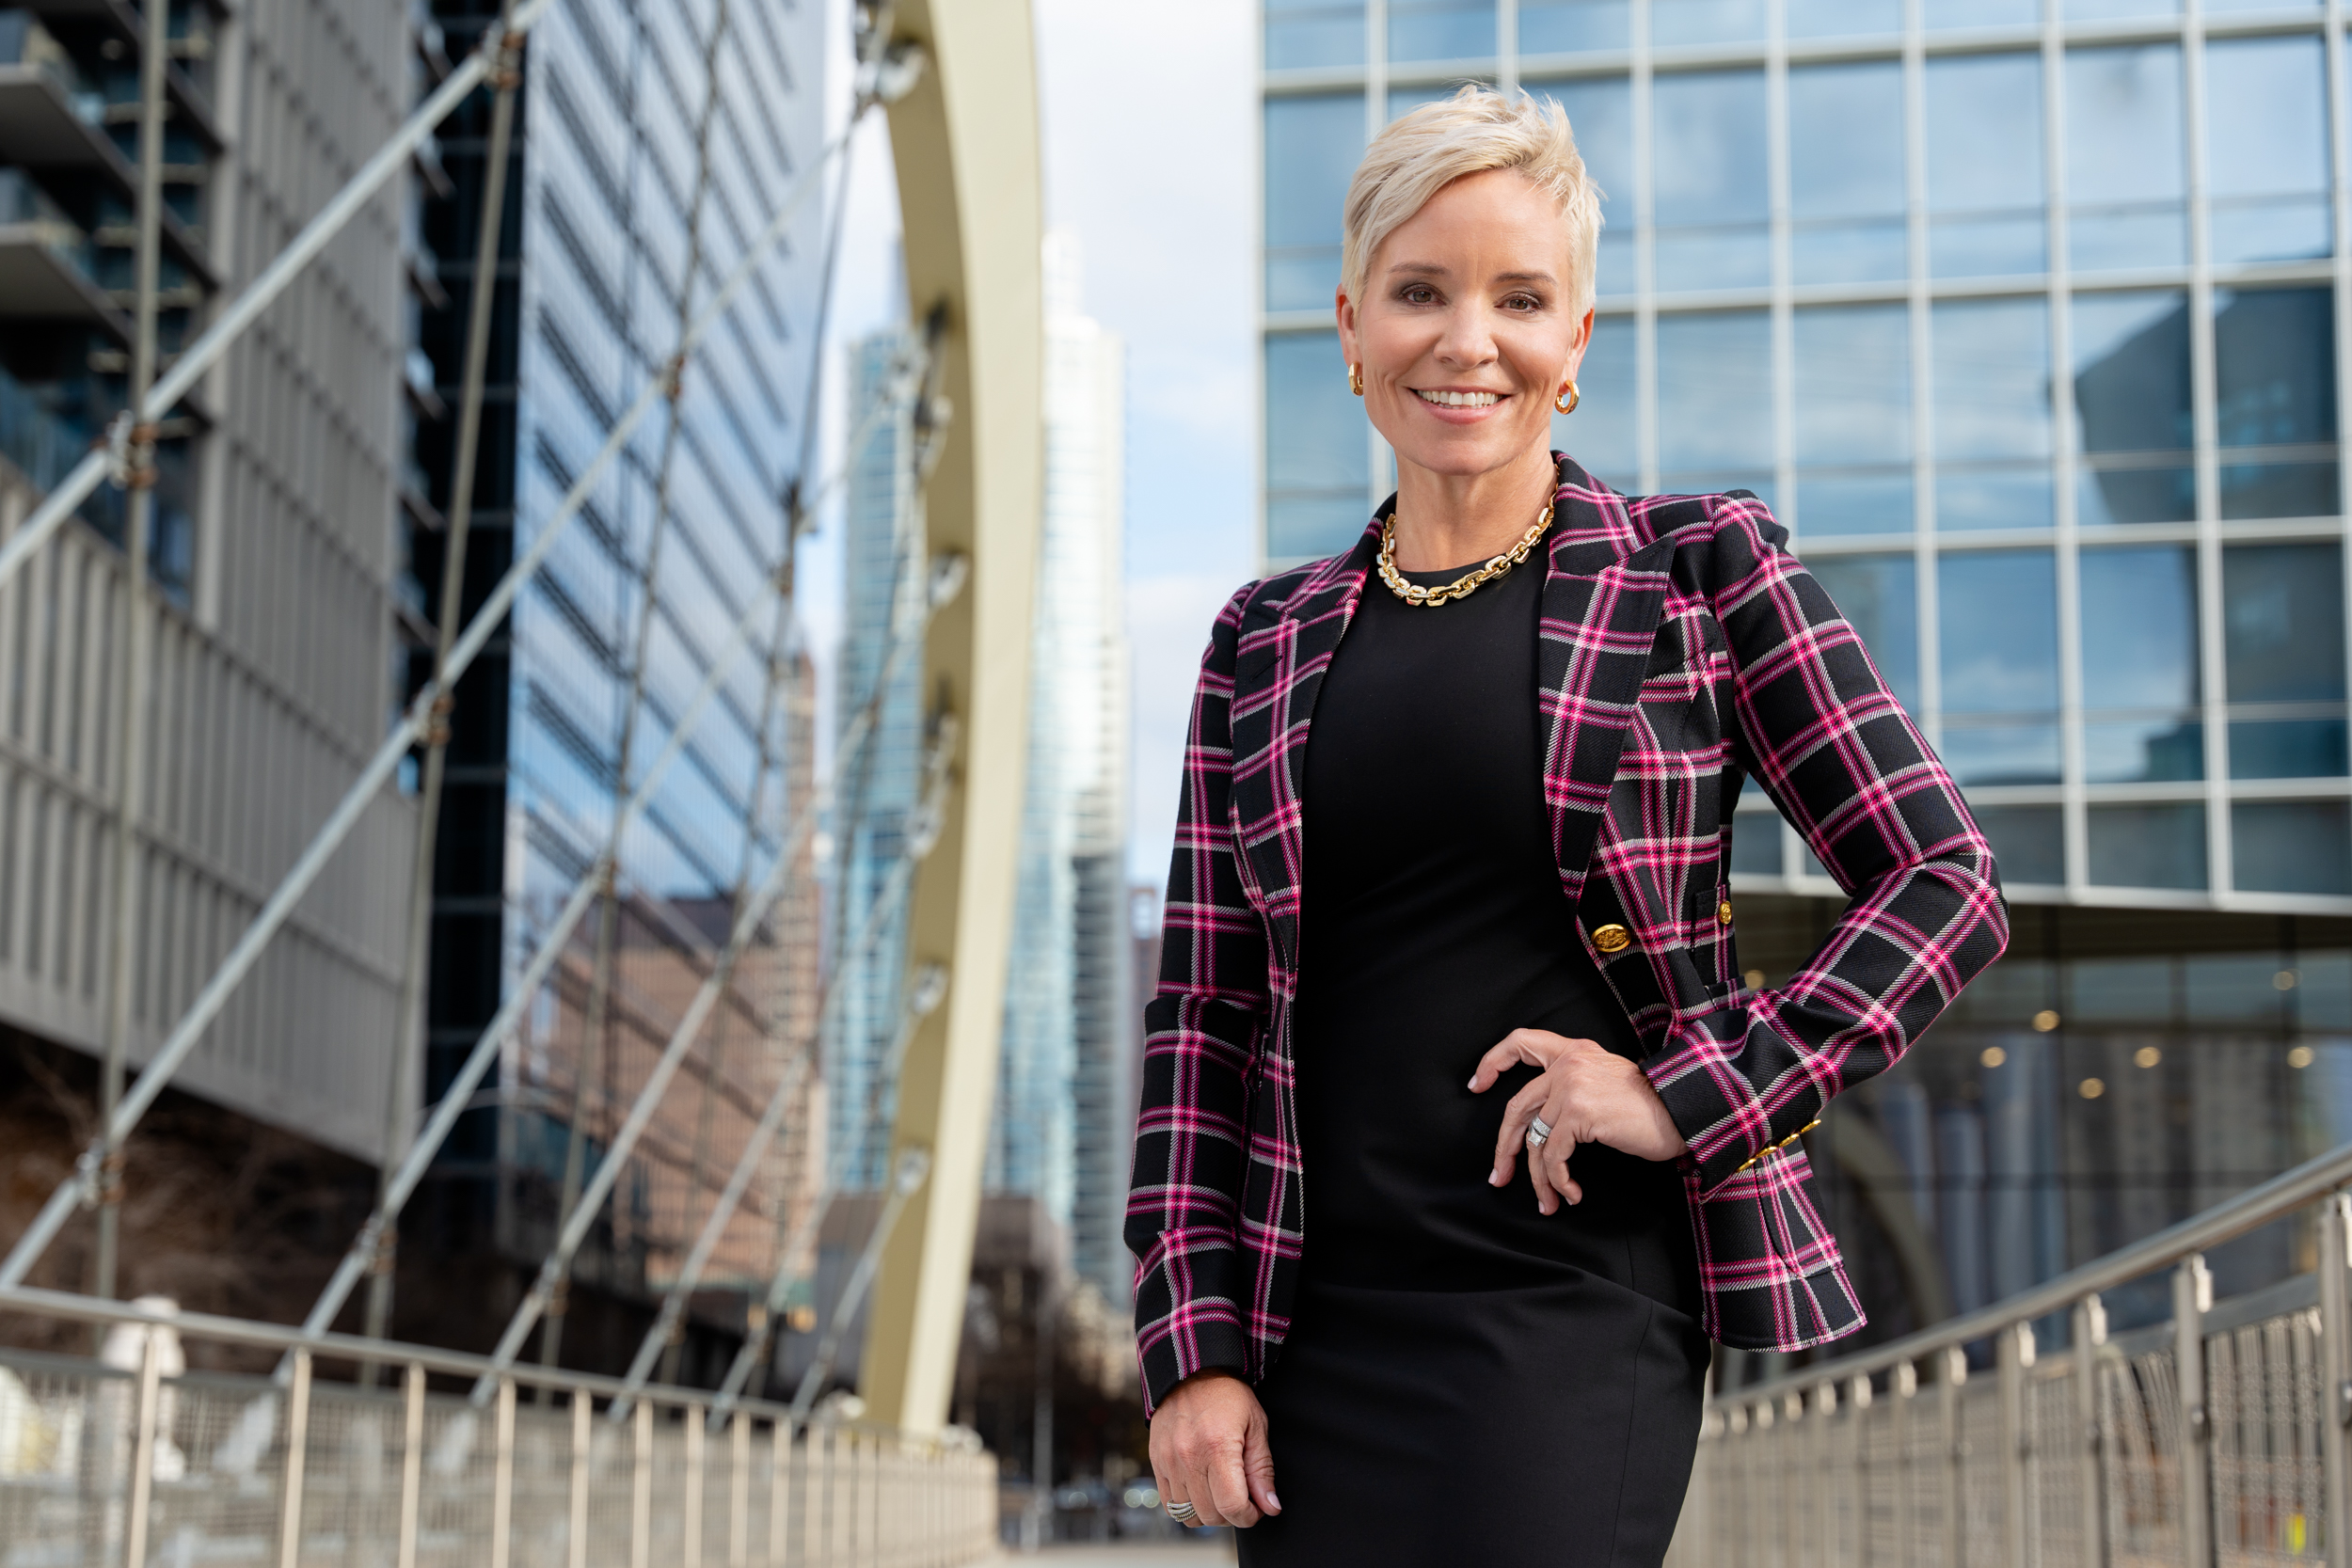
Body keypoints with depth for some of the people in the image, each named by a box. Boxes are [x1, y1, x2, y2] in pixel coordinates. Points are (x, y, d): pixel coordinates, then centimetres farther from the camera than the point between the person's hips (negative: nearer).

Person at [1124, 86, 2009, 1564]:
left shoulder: (1700, 571, 3)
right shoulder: (1267, 643, 11)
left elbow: (1948, 883, 0)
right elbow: (1202, 1021, 10)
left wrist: (1698, 1094, -10)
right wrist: (1194, 1343, 2)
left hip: (1575, 1306, -3)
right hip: (1313, 1319, 4)